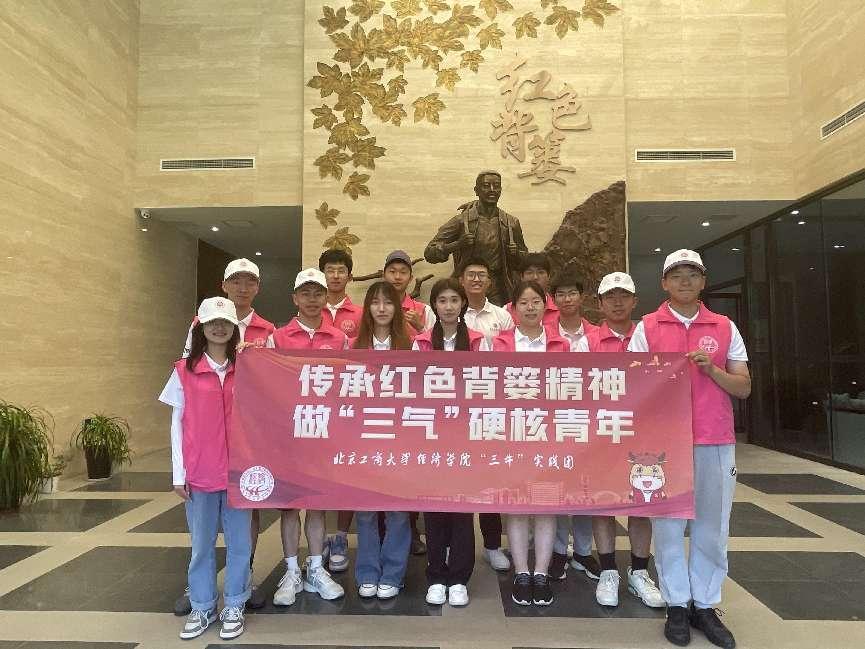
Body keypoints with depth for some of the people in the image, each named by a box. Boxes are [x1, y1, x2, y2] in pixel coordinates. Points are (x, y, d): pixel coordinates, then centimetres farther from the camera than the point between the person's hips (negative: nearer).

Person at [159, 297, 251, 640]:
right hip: (199, 472, 0)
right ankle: (202, 607, 29)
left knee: (239, 541, 9)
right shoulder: (184, 371, -1)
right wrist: (178, 473, 0)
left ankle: (234, 606, 25)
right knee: (202, 543, 12)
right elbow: (177, 423, 2)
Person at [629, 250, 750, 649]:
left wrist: (711, 369, -10)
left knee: (712, 527, 8)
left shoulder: (725, 328, 8)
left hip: (716, 441, 2)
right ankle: (677, 605, 19)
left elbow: (744, 388, 6)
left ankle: (705, 605, 24)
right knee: (669, 523, 5)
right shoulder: (647, 328, 3)